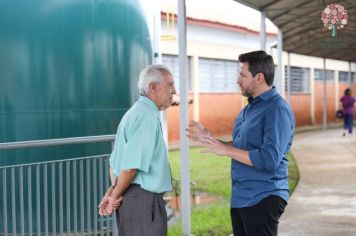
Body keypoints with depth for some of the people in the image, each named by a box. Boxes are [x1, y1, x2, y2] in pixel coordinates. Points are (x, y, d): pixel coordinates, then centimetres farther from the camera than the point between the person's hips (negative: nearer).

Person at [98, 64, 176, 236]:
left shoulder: (135, 113, 16)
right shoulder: (148, 116, -16)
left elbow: (116, 160, 18)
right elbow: (132, 165, -22)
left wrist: (114, 190, 6)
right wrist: (115, 195, -9)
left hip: (129, 196, 10)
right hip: (143, 198, -10)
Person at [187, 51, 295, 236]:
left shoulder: (277, 110, -17)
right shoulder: (250, 108, 14)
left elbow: (269, 160, -25)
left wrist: (225, 149, -21)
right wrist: (210, 139, 6)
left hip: (262, 199, -9)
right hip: (240, 198, 9)